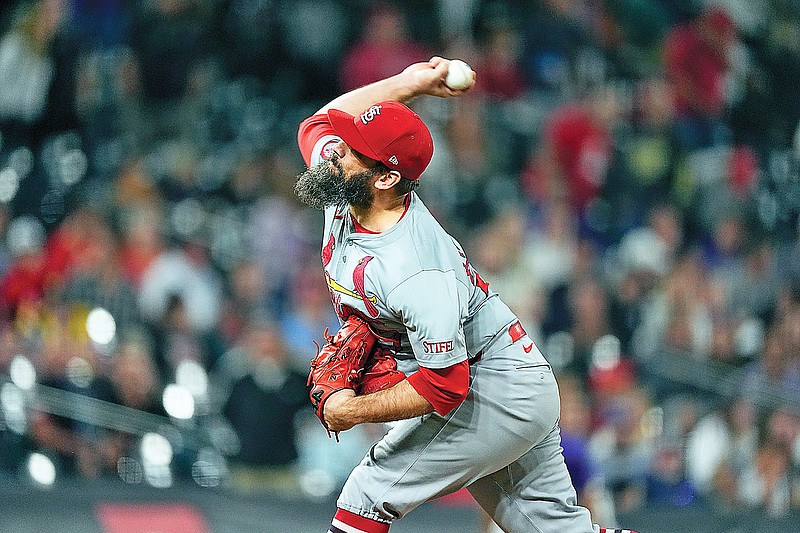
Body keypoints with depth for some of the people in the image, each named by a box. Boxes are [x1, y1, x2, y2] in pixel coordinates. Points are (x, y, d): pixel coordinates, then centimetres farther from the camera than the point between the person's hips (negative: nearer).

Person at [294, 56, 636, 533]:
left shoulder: (412, 273, -33)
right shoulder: (342, 195, -7)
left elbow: (445, 387, -30)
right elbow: (320, 122, 12)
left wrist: (355, 410, -20)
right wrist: (410, 82, 3)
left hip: (496, 398, -10)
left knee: (370, 494, -9)